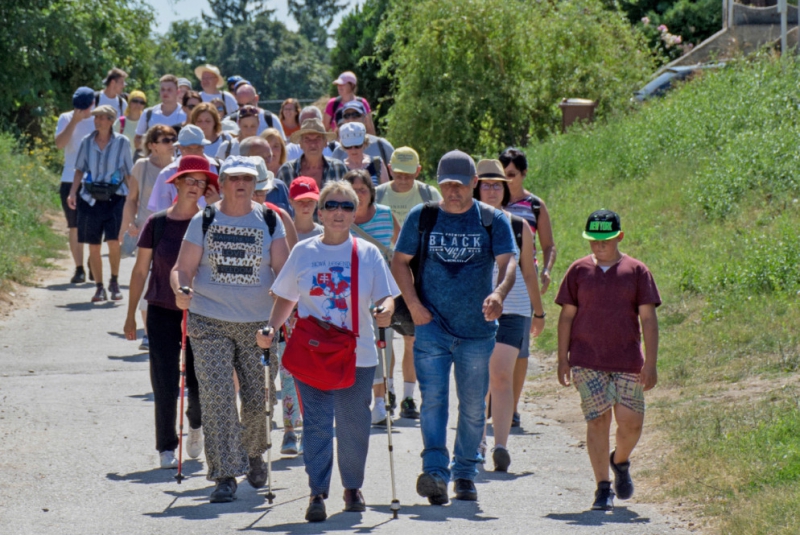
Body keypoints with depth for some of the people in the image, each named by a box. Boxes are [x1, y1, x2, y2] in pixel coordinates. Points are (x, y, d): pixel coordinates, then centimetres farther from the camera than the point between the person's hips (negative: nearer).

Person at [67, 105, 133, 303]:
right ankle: (99, 288, 15)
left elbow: (128, 173, 5)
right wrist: (73, 193, 0)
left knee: (114, 241, -16)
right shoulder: (87, 142, 4)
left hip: (115, 198, -2)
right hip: (90, 199, 2)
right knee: (93, 247, 3)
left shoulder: (122, 142, -1)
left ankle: (114, 282, 5)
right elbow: (79, 170, 11)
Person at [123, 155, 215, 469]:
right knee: (165, 384, -3)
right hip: (162, 313, 0)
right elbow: (140, 271, 4)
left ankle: (196, 424, 34)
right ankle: (166, 448, 9)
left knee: (199, 382, 2)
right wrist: (131, 315, 5)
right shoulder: (157, 224, -2)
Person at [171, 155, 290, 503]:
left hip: (258, 323, 1)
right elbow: (182, 269, 3)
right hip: (210, 323, -1)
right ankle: (225, 475, -6)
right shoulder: (203, 222, 3)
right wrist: (180, 291, -19)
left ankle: (253, 453, 35)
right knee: (217, 398, -9)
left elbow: (282, 269, 4)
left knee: (258, 398, 5)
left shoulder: (269, 221, 6)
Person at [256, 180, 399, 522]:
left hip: (357, 355, 0)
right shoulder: (303, 252, 6)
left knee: (353, 424, 8)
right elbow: (286, 298, 13)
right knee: (316, 422, -7)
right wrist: (271, 329, -2)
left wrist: (386, 311, -21)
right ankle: (317, 493, -6)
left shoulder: (367, 253, 3)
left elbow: (386, 297, 2)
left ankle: (353, 487, 26)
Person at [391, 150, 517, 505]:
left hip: (478, 329, 1)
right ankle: (435, 472, -22)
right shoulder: (421, 217, 4)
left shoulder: (493, 220, 2)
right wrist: (413, 304, -6)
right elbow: (400, 261, 8)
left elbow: (508, 262, -9)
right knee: (433, 399, -14)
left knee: (473, 406, 8)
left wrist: (499, 293, -31)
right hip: (432, 326, -1)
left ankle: (465, 473, 22)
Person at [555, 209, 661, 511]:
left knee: (630, 423, -1)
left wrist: (651, 363, -5)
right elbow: (567, 316, 8)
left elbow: (648, 319, 1)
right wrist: (563, 359, 2)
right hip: (587, 361, 0)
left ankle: (620, 462, 31)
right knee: (597, 420, -8)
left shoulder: (636, 271, 3)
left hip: (628, 362, 0)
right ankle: (603, 489, -1)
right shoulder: (579, 270, 5)